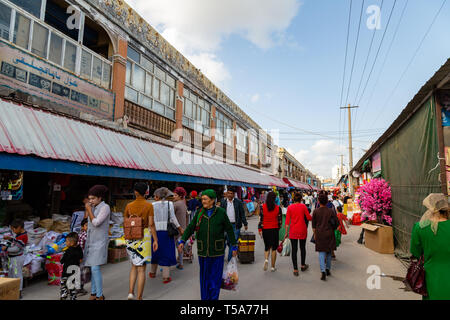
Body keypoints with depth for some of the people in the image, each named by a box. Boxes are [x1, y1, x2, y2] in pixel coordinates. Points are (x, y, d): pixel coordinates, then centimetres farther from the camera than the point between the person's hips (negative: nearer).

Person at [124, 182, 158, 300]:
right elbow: (151, 224, -12)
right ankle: (139, 298, 8)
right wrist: (155, 240, -6)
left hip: (131, 238, 4)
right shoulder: (149, 206, -8)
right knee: (141, 269, 4)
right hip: (144, 237, -3)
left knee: (134, 266, 22)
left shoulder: (129, 206, 2)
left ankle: (130, 292, 12)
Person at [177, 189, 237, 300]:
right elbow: (190, 228, 3)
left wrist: (234, 246, 4)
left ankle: (214, 297, 17)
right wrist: (182, 241, -9)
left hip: (217, 251, -2)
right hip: (203, 251, 2)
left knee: (215, 277, 4)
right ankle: (205, 297, 26)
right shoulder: (199, 212, 4)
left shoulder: (221, 212, -3)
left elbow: (229, 230, 3)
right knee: (204, 277, 11)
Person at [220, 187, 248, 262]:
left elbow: (242, 213, 3)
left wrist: (245, 224, 1)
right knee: (228, 242, 4)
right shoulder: (223, 202, 5)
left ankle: (230, 259, 10)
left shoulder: (238, 202, 0)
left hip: (235, 225, -1)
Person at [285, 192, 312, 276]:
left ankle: (295, 269, 4)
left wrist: (286, 232, 0)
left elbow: (287, 221, -4)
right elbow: (309, 218, -3)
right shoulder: (303, 206, -6)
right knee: (302, 248, 19)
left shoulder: (290, 207, -4)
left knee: (294, 249, 4)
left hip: (293, 231, 0)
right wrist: (312, 216, 20)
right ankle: (303, 265, 34)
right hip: (302, 230, 0)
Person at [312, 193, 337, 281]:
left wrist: (315, 234, 12)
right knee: (329, 252, 16)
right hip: (329, 233, 1)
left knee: (321, 252, 2)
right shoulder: (331, 211, -2)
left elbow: (313, 225, 0)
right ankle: (328, 269, 24)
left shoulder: (315, 211, -5)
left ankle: (323, 271, -11)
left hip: (319, 234, -1)